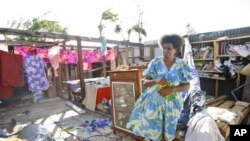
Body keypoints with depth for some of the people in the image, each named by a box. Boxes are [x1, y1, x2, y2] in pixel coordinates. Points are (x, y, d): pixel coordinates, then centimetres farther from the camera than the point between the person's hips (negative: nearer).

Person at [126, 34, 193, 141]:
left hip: (171, 103, 1)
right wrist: (156, 81, -26)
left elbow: (186, 85, -2)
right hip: (154, 101, 0)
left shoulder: (182, 65, -6)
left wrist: (172, 89, -20)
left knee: (168, 132, 13)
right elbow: (146, 83, -6)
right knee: (152, 130, 6)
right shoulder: (155, 62, -7)